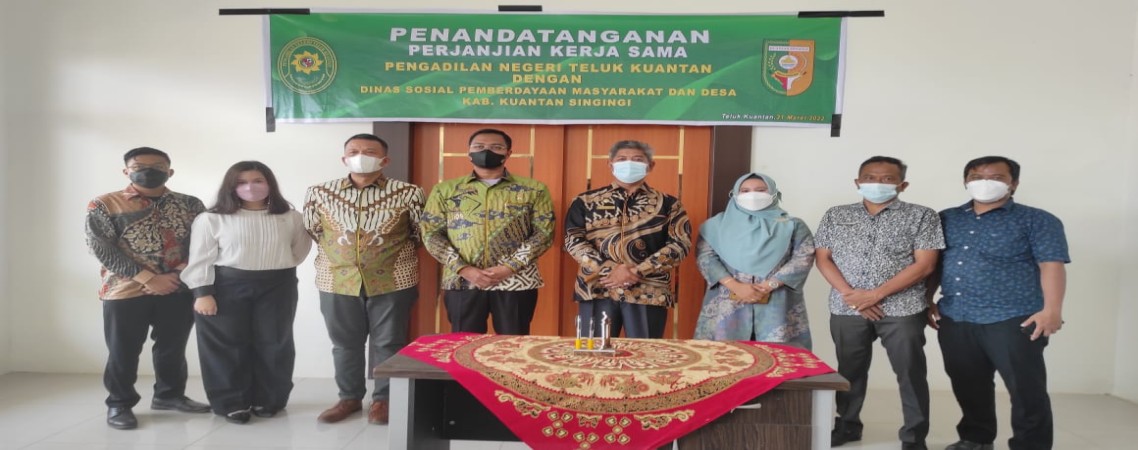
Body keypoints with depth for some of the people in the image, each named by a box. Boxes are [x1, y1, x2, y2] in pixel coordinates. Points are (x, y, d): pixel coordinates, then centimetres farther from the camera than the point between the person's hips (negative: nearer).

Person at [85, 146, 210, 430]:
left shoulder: (190, 204, 5)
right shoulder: (104, 205, -2)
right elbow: (101, 248, -10)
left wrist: (178, 274, -13)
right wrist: (149, 278, -16)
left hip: (179, 289, 3)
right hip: (126, 290, -2)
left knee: (173, 347, 14)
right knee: (123, 351, 8)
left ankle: (169, 395, 32)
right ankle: (119, 404, 25)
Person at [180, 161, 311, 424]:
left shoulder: (290, 217, 4)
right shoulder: (212, 219, -2)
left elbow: (299, 250, 12)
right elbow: (201, 259, -3)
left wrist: (278, 266, 5)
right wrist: (202, 292, -9)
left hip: (277, 286, 2)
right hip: (228, 286, -1)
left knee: (274, 344, 7)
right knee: (228, 345, 4)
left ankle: (268, 400, 20)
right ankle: (232, 402, 16)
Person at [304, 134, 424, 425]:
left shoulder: (407, 193, -5)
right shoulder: (320, 193, 1)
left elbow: (421, 233, 6)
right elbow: (311, 230, 15)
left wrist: (396, 251, 7)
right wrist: (334, 254, 13)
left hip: (392, 282, -2)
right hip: (337, 282, 2)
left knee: (388, 343, 7)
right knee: (345, 344, 12)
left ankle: (383, 399, 23)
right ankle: (349, 397, 29)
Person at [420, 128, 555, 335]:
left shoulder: (533, 189, 4)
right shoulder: (445, 190, 8)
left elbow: (544, 233, -1)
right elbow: (431, 234, 4)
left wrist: (508, 267, -13)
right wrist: (464, 269, -10)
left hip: (517, 282, -1)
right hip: (462, 282, 1)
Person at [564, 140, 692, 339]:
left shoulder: (668, 204, 8)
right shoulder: (586, 201, 9)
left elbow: (680, 244, -2)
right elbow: (573, 240, 0)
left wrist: (636, 271, -13)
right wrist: (608, 269, -14)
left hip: (648, 292, 0)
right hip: (596, 289, 0)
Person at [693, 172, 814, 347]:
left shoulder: (792, 225, 11)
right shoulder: (719, 223, 11)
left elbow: (803, 258, 0)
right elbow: (705, 256, 1)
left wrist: (768, 286, -12)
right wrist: (735, 286, -12)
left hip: (776, 304, 0)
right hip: (727, 302, 0)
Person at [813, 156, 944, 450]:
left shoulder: (921, 216, 1)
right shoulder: (836, 216, 9)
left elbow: (924, 265, -6)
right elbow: (822, 258, 5)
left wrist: (875, 294, -13)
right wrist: (850, 294, -10)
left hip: (902, 310, -2)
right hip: (846, 309, 3)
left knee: (910, 373, 2)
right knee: (850, 371, 12)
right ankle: (847, 426, 28)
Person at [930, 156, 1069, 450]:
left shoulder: (1036, 221, 1)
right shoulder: (946, 219, 13)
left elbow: (1052, 266, -7)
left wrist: (1051, 310, -17)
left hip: (1013, 320, -4)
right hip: (954, 319, 5)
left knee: (1025, 388, -1)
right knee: (968, 386, 14)